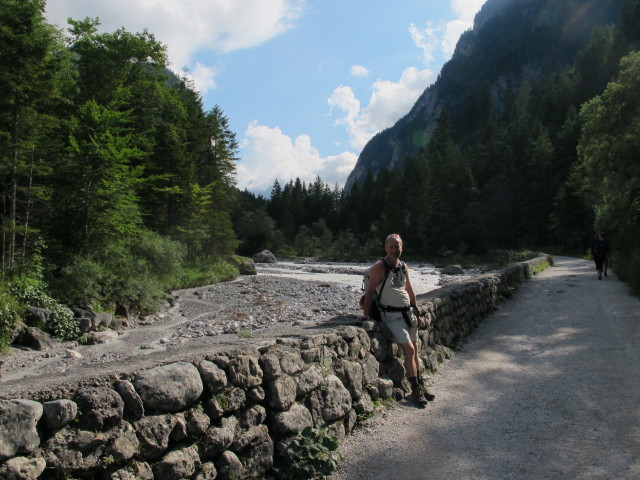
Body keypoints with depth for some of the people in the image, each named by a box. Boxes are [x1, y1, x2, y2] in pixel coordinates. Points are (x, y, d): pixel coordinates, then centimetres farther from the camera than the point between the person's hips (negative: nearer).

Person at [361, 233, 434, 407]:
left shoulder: (404, 266, 9)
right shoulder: (379, 267, -12)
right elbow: (370, 291, -14)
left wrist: (416, 310, 18)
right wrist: (366, 315, -17)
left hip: (408, 312, 7)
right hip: (392, 315, -7)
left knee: (415, 350, 11)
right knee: (409, 350, -12)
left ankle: (419, 387, 24)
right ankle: (415, 391, 0)